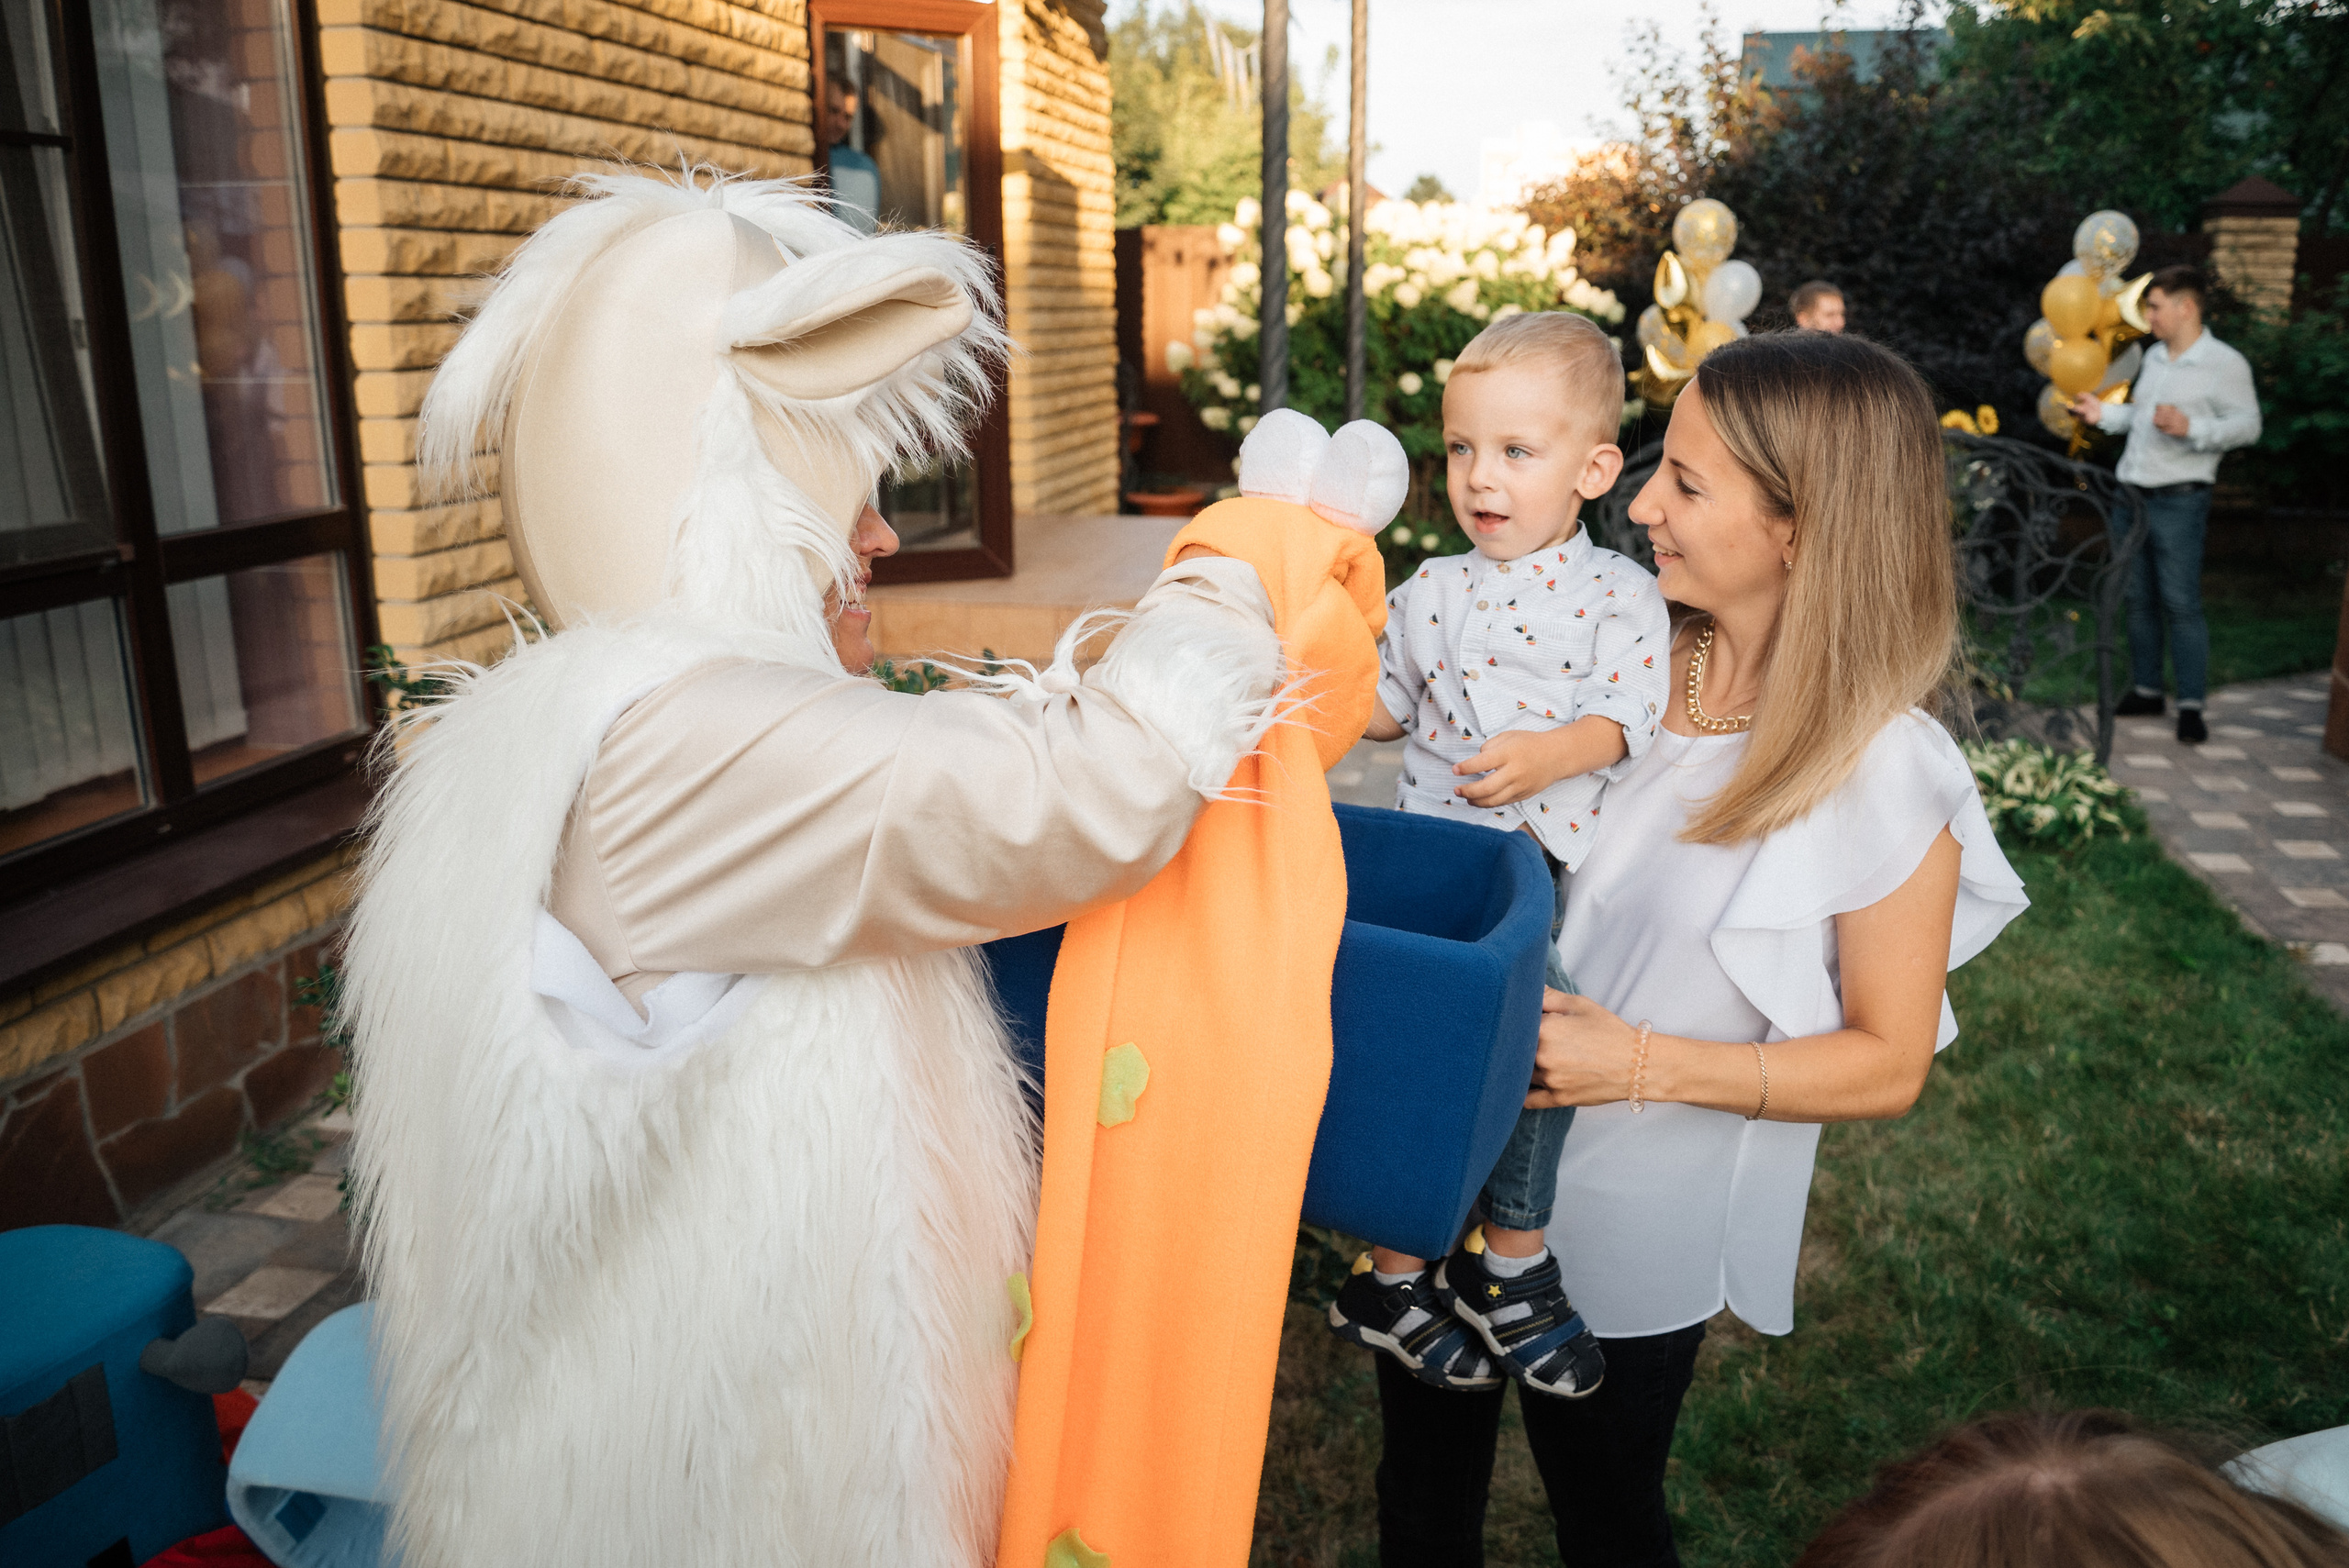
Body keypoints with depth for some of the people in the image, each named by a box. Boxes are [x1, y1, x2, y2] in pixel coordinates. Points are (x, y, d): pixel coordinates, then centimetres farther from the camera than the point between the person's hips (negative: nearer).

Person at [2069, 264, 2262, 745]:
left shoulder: (2225, 363, -6)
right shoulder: (2154, 357, 15)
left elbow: (2247, 425, -11)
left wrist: (2190, 427, -24)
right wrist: (2103, 413, 11)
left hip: (2178, 502, -7)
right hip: (2132, 494, 7)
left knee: (2181, 603, -7)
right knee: (2138, 598, 11)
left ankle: (2191, 705, 0)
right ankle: (2145, 689, 21)